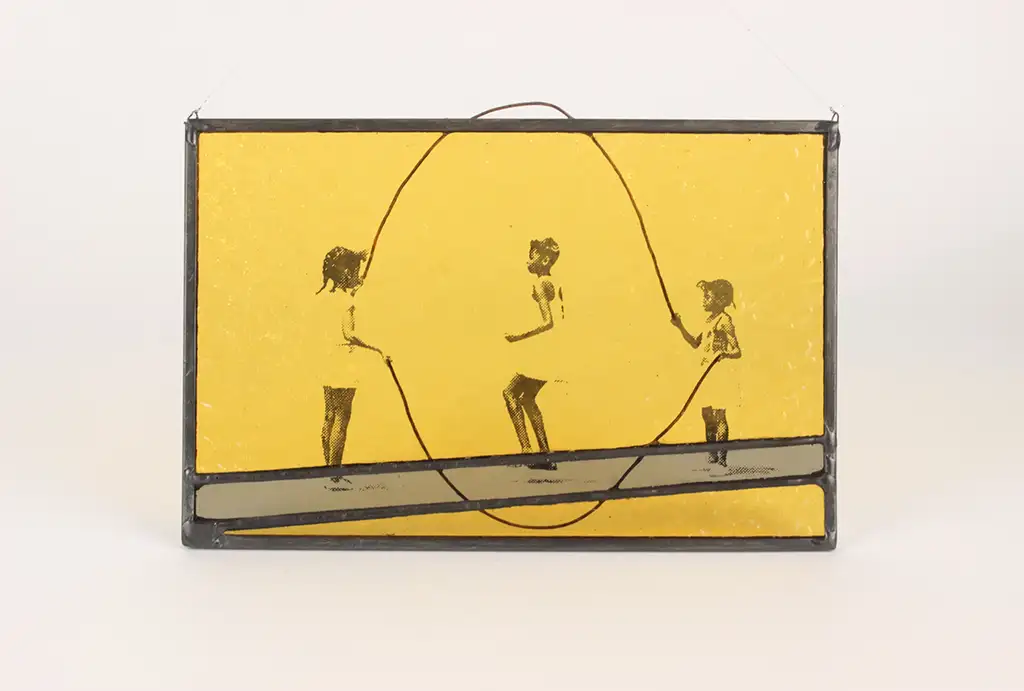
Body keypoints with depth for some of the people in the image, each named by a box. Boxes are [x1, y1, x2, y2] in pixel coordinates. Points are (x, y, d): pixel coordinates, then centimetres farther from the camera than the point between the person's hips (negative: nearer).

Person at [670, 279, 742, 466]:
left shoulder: (724, 321, -13)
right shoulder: (709, 320, 14)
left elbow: (737, 351, -18)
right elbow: (695, 343, 23)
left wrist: (725, 354, -39)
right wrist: (680, 327, 14)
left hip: (719, 374, -9)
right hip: (706, 374, 9)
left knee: (719, 416, -7)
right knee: (707, 415, 12)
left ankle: (722, 459, -3)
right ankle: (712, 458, 21)